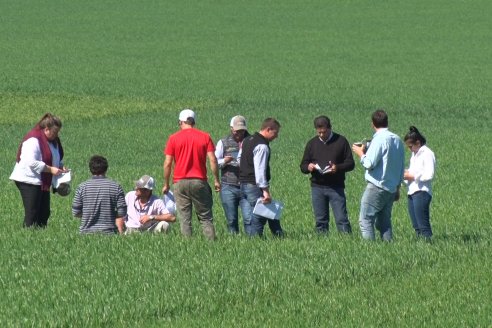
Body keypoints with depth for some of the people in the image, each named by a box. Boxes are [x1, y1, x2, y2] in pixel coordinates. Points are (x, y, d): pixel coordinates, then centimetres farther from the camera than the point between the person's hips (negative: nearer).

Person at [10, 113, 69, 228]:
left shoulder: (53, 140, 12)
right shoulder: (33, 140, -18)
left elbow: (56, 159, 27)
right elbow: (32, 162, -26)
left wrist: (61, 167, 5)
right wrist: (50, 169, -24)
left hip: (42, 183, 10)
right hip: (29, 181, -10)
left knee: (44, 213, 7)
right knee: (32, 214, -10)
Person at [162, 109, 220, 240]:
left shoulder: (174, 138, 0)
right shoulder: (205, 137, 2)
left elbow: (167, 163, -1)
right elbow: (213, 160, -3)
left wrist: (166, 184, 8)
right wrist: (216, 180, 5)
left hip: (180, 182, 0)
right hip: (199, 181, 0)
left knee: (184, 219, 3)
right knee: (206, 217, 6)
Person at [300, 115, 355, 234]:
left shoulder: (340, 141, 2)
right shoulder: (312, 143, 10)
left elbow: (350, 163, 1)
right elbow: (303, 166, 13)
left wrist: (338, 168, -19)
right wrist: (308, 167, -12)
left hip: (336, 187, -3)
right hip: (317, 187, 3)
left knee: (341, 219, -8)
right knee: (320, 220, 5)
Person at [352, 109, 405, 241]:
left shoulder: (379, 139, -13)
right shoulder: (397, 140, 11)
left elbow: (369, 163, -19)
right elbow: (402, 167, 17)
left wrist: (361, 153, 0)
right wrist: (397, 188, 24)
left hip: (377, 186, -8)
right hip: (392, 188, 8)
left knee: (365, 220, -6)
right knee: (384, 222, 13)